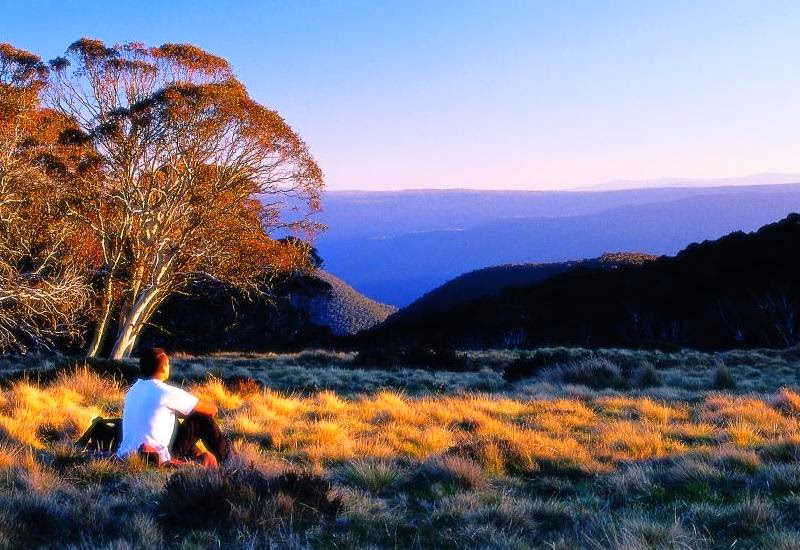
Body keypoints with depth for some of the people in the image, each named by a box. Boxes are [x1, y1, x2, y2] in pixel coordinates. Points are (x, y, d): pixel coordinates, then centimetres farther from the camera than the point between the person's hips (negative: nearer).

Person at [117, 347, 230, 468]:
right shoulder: (166, 392, -12)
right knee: (203, 419, 4)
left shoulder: (132, 390, 9)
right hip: (158, 457, -8)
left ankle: (198, 456, 39)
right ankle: (223, 456, 23)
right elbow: (212, 409, -5)